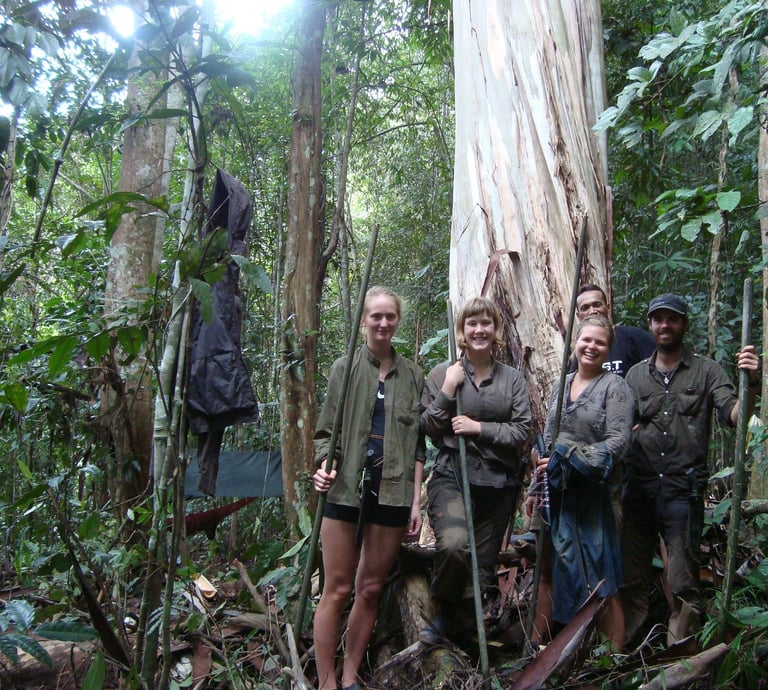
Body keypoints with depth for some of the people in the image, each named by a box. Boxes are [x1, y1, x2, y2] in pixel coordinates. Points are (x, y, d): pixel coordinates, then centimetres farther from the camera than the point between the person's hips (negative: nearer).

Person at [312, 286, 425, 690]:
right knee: (337, 588, 1)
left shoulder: (412, 375, 9)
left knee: (370, 588, 8)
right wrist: (323, 466, -16)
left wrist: (416, 500, 5)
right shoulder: (345, 368, 4)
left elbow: (417, 442, 10)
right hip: (346, 489, -2)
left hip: (392, 491, 2)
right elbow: (326, 430, 4)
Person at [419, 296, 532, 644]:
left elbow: (522, 431, 1)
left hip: (498, 483, 3)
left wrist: (480, 428, -11)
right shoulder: (443, 373, 3)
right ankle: (442, 612, 1)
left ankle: (466, 626, 29)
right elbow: (426, 429, 2)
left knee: (483, 562, 7)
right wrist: (447, 390, -9)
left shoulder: (513, 378, 7)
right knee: (454, 544, -27)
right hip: (451, 476, -2)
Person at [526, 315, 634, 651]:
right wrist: (535, 488, 16)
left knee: (600, 576, -1)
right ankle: (535, 642, 22)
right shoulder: (561, 386, 13)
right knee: (549, 569, 11)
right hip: (556, 492, 6)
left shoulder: (614, 387, -4)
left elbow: (618, 441, -14)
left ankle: (616, 655, 12)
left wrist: (571, 459, -21)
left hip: (594, 494, -5)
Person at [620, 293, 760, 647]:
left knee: (683, 584, 2)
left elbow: (733, 415, -10)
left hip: (683, 489, -3)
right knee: (632, 578, 11)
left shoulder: (706, 371, 3)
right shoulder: (636, 374, 12)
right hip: (638, 488, 3)